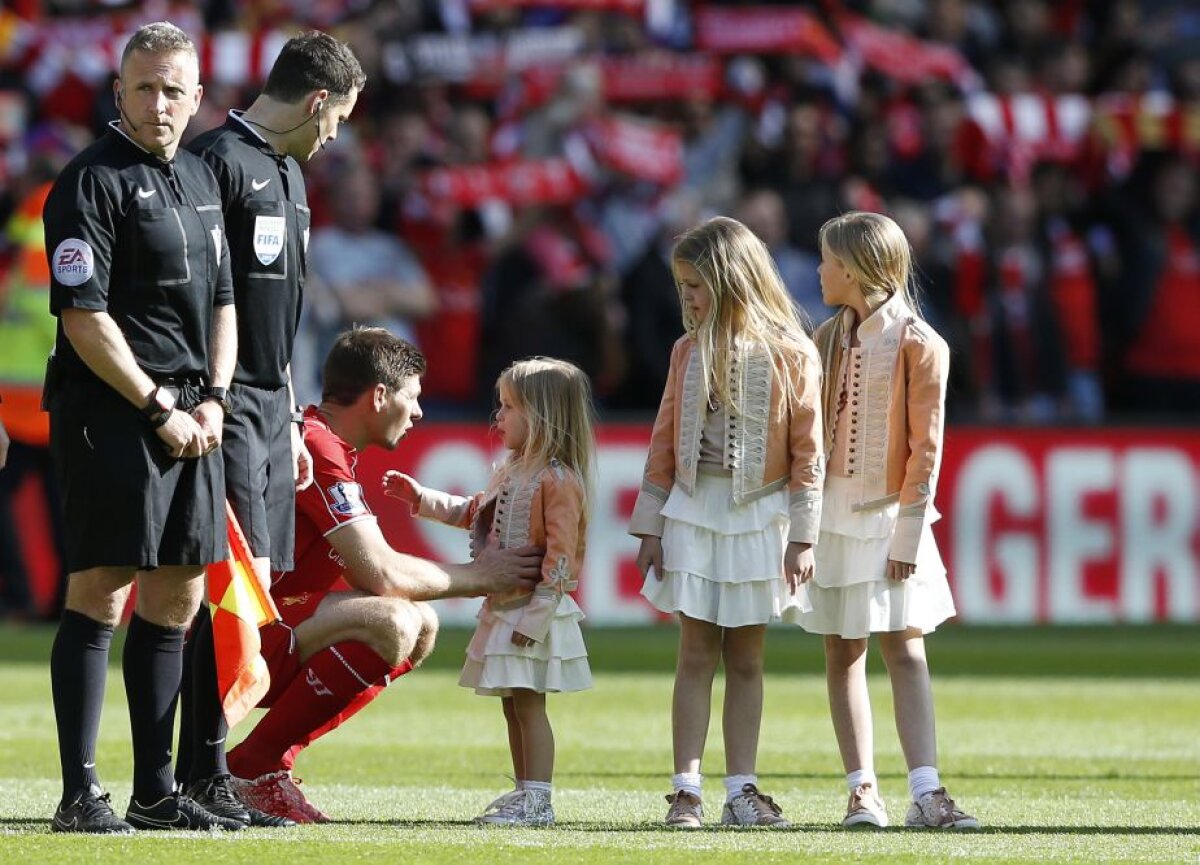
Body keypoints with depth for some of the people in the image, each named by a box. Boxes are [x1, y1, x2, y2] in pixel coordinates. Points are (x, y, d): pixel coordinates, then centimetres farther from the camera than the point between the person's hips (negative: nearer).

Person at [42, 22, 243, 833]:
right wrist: (159, 409, -13)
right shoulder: (93, 181, -9)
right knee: (101, 593, -9)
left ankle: (155, 790, 15)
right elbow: (83, 316, -14)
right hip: (111, 409, -8)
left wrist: (213, 400, 6)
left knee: (178, 598, 9)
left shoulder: (201, 179, 17)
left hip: (191, 414, 8)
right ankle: (81, 793, -9)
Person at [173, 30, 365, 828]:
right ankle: (202, 776, -11)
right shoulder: (220, 162, -11)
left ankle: (207, 770, 9)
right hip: (225, 404, -9)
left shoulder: (288, 175, 20)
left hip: (269, 409, 10)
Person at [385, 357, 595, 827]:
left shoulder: (558, 480, -16)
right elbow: (474, 512, 29)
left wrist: (536, 615, -23)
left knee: (528, 701, -8)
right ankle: (524, 793, 20)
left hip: (536, 611, -9)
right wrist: (421, 497, 23)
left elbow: (561, 552, -20)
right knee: (513, 704, 13)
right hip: (504, 607, 9)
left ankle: (538, 801, -6)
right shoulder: (511, 471, 14)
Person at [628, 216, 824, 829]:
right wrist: (650, 525, 5)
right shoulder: (689, 352, 4)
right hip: (694, 513, 2)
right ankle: (686, 790, 1)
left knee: (746, 658, 5)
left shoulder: (791, 354, -5)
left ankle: (742, 791, 9)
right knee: (696, 653, 0)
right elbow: (664, 441, 8)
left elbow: (806, 450, -4)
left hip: (759, 518, -2)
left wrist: (802, 536, -7)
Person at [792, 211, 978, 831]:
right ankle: (862, 791, 7)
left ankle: (926, 792, -12)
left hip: (888, 517, -5)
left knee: (905, 650, -8)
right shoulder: (828, 340, 9)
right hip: (831, 515, 5)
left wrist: (907, 536, -12)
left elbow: (924, 447, -9)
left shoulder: (919, 345, -8)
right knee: (843, 654, 4)